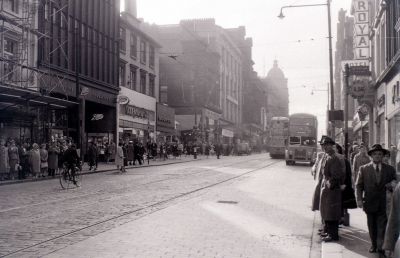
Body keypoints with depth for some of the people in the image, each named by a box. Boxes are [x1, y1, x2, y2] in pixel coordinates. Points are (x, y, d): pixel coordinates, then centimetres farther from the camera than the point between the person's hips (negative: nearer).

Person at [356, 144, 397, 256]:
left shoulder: (390, 169, 4)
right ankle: (374, 245, 27)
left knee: (382, 226, -3)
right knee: (372, 227, 12)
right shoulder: (364, 169, 2)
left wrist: (392, 185, -12)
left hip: (384, 204, 0)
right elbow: (359, 185, 1)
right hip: (370, 203, 0)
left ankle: (381, 248, 2)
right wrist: (359, 199, -10)